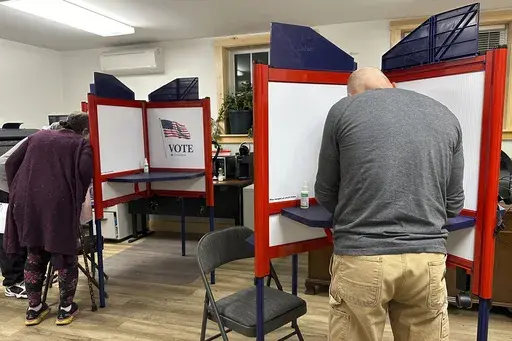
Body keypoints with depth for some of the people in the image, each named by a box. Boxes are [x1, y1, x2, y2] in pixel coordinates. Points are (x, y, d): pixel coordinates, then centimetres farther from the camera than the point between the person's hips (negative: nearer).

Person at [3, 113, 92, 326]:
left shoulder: (38, 136, 22)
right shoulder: (81, 144, 7)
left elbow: (11, 163, 17)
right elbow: (84, 171, -11)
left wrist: (17, 192, 21)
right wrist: (78, 199, 3)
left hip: (27, 202, 5)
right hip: (58, 203, -5)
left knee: (34, 255, 19)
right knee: (64, 254, 10)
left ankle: (34, 309, 29)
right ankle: (65, 309, 20)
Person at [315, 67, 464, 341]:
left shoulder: (343, 109, 3)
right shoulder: (445, 116, 11)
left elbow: (325, 193, 8)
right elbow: (454, 203, 14)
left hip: (361, 258, -2)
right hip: (428, 258, 3)